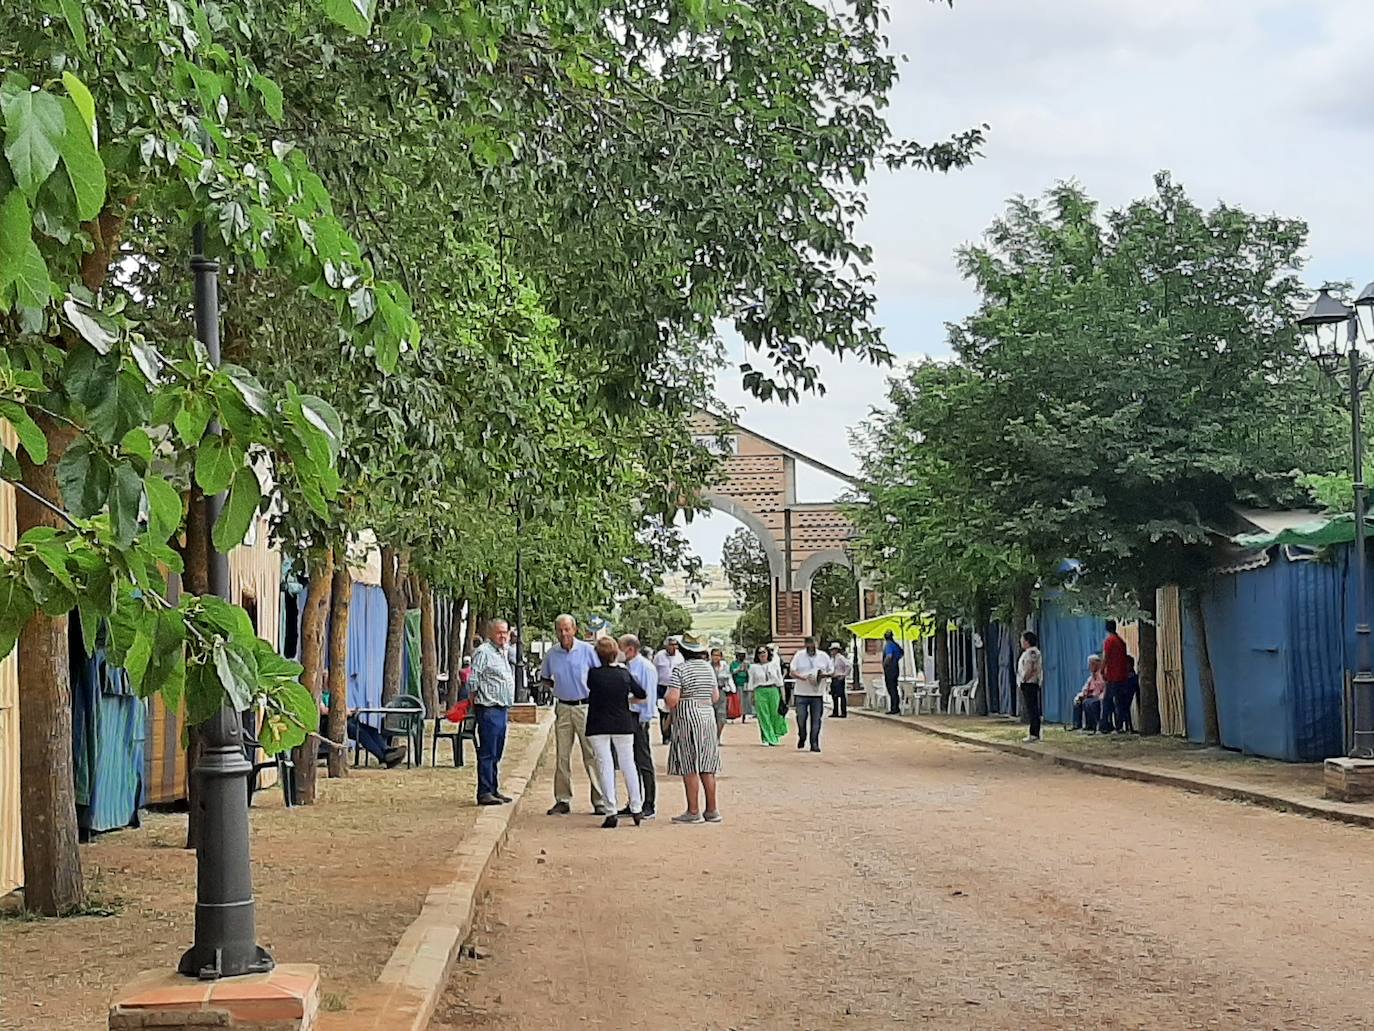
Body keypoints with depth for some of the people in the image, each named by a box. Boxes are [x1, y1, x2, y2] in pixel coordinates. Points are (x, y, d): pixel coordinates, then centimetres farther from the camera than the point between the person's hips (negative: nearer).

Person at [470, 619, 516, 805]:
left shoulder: (504, 653, 18)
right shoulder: (483, 652, -11)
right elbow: (472, 681, -12)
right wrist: (474, 703, -6)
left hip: (502, 709, 9)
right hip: (488, 709, -9)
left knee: (496, 753, 13)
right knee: (487, 753, -7)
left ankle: (493, 790, 19)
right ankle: (484, 792, -5)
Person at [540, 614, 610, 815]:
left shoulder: (587, 650, -5)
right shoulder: (551, 654, 5)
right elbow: (544, 678, 20)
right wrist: (558, 688, 6)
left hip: (585, 706, -3)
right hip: (563, 708, 3)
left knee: (591, 755, -3)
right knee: (562, 756, 5)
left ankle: (600, 800, 1)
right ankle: (563, 800, 12)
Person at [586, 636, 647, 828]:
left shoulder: (593, 673, -11)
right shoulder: (624, 673, -3)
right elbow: (641, 694, 5)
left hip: (598, 726, -2)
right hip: (623, 724, 2)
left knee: (605, 767, 0)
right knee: (628, 764, 11)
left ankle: (612, 811, -5)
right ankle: (636, 809, 14)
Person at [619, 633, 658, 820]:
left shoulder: (645, 667, -10)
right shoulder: (626, 667, 14)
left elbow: (648, 696, -13)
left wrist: (643, 721, -15)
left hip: (638, 719, -9)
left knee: (644, 763, -5)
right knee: (630, 763, 13)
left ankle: (649, 806, -1)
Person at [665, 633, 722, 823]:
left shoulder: (680, 669, -11)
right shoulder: (708, 667, 9)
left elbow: (673, 699, -18)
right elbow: (715, 696, 15)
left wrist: (667, 702, 4)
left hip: (687, 719, -6)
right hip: (708, 716, 6)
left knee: (689, 768, -2)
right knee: (707, 768, 10)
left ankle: (693, 812, -1)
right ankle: (712, 810, 13)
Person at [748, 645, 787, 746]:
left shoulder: (774, 665, 8)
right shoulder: (753, 667, 5)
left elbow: (780, 680, 11)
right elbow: (751, 683, 7)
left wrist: (782, 694, 8)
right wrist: (751, 697, 2)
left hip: (774, 691, 1)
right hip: (760, 692, -1)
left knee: (776, 714, 0)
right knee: (764, 716, -2)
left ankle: (776, 735, 17)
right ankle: (768, 739, 1)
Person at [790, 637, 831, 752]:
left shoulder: (824, 656, 8)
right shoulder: (799, 656, 2)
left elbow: (831, 672, 13)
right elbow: (792, 673, -4)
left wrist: (825, 675, -10)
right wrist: (804, 678, -19)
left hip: (818, 694, 1)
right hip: (801, 693, -1)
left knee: (816, 720, -1)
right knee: (801, 718, 1)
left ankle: (814, 744, 5)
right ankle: (801, 738, 25)